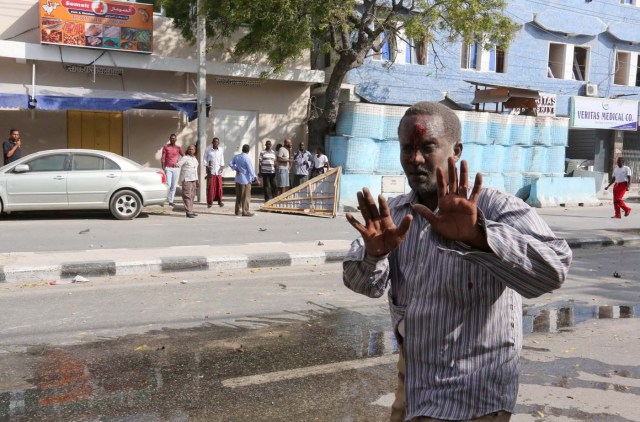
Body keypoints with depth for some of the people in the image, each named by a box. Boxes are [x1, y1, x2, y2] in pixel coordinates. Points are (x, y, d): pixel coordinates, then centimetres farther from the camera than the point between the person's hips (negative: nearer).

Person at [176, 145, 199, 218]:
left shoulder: (195, 159, 18)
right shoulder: (185, 158, -5)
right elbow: (178, 164, -17)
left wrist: (197, 180, 26)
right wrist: (176, 165, -40)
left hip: (193, 179, 8)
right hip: (187, 180, -8)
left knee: (192, 196, 10)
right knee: (187, 196, -9)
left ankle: (191, 211, 16)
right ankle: (188, 212, -11)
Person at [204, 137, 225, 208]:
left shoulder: (220, 150, 4)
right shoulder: (208, 150, -2)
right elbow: (205, 159, 2)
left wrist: (222, 166, 1)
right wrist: (207, 166, -8)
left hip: (218, 171, 2)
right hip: (210, 170, -2)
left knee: (219, 186, 3)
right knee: (210, 186, -2)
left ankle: (219, 201, 14)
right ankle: (210, 202, 5)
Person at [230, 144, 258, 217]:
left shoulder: (237, 157, 6)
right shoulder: (247, 158, -15)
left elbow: (231, 164, 11)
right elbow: (250, 169, -15)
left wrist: (236, 169, 4)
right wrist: (254, 177, -9)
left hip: (238, 179, 7)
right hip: (246, 179, -7)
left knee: (238, 196, 12)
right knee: (246, 196, 0)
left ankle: (238, 211, 16)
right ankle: (245, 211, 1)